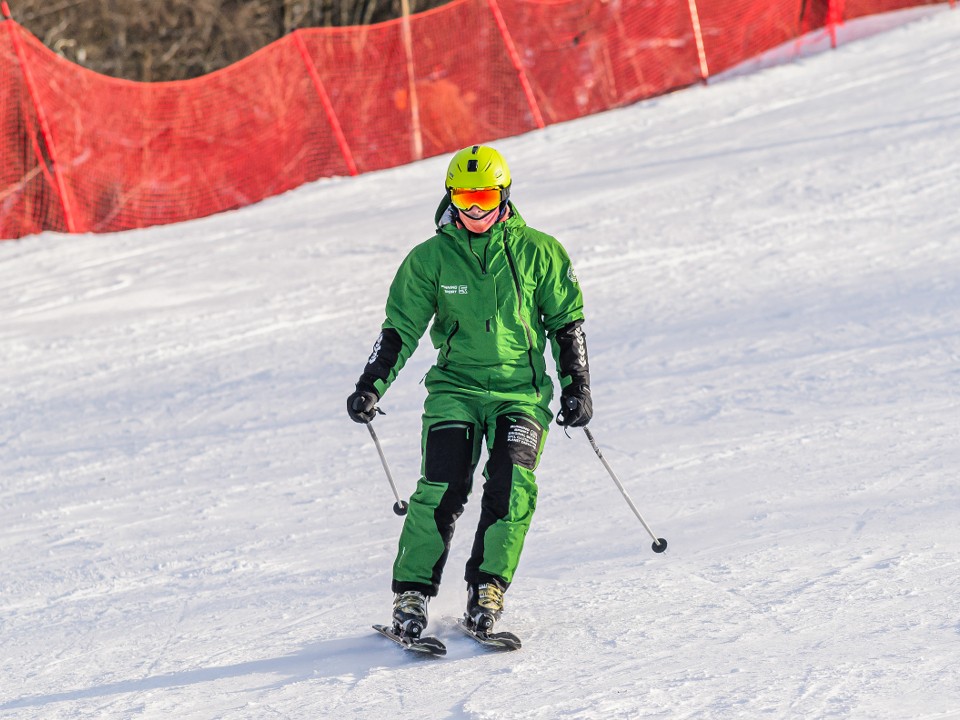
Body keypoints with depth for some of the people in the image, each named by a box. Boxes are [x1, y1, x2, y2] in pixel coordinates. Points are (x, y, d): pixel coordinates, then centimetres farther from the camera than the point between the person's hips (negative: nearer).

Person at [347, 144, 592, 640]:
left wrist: (577, 386, 5)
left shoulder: (537, 252, 1)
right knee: (442, 489, -15)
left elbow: (566, 322, 10)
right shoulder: (431, 259, 1)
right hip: (456, 388, 0)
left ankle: (487, 592, -9)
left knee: (513, 488, -19)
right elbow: (400, 329, 5)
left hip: (522, 390, 0)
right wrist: (371, 386, -4)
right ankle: (411, 595, -8)